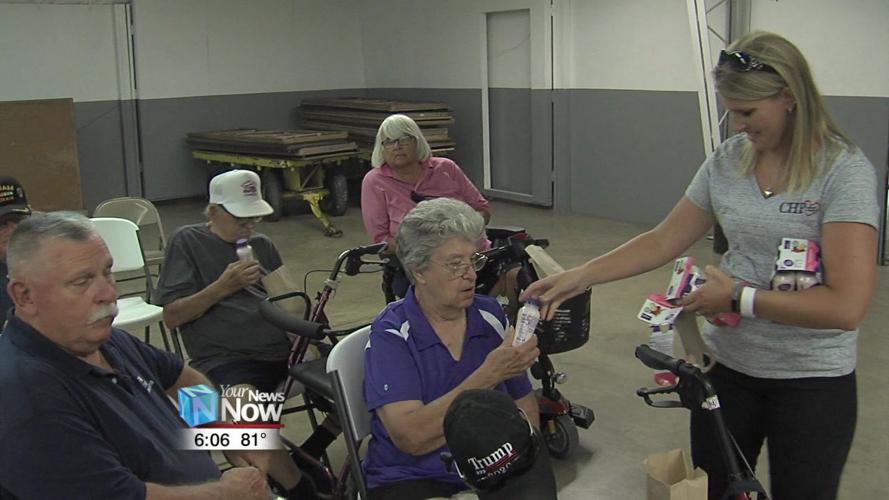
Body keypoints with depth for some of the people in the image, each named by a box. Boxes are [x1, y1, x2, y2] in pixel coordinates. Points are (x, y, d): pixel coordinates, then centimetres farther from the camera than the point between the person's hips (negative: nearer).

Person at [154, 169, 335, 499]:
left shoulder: (262, 245, 24)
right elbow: (171, 316, 3)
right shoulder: (188, 241, 9)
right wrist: (222, 286, -9)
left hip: (287, 349, 6)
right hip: (227, 359, -5)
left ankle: (307, 458, 4)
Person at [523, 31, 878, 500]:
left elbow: (846, 306, -24)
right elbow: (663, 241, 3)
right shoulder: (726, 161, -1)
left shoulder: (844, 171, -17)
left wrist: (738, 297, -20)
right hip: (728, 365, 5)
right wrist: (576, 277, -4)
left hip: (812, 380, -4)